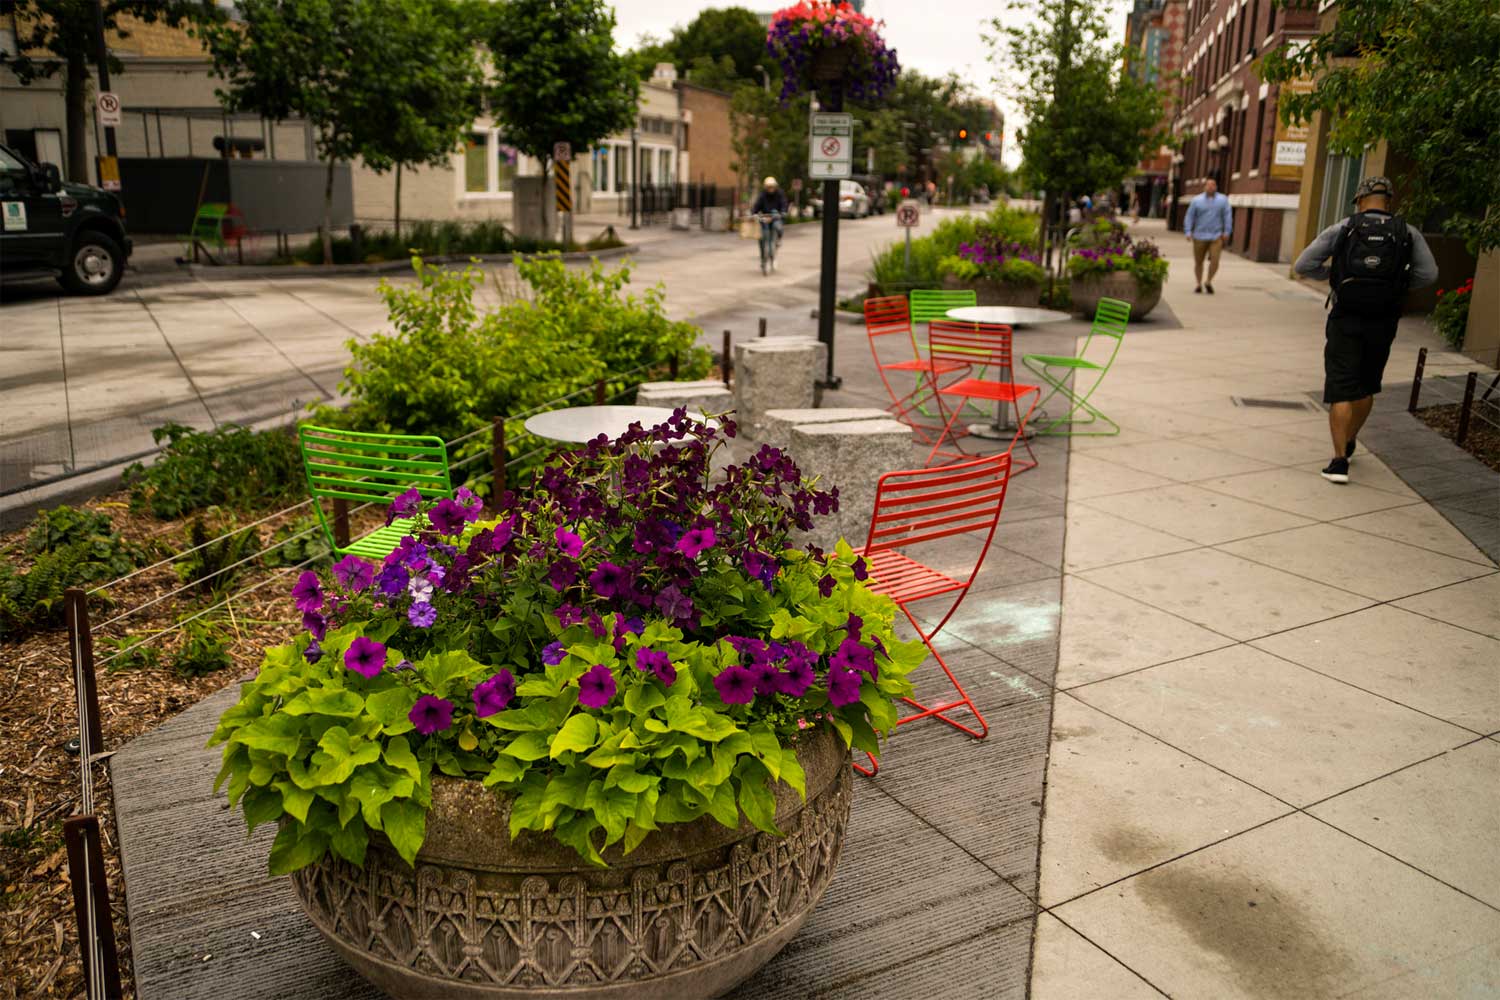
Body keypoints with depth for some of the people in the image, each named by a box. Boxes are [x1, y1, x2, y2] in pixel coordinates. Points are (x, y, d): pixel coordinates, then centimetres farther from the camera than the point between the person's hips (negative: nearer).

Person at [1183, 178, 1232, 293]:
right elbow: (1189, 217, 3)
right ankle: (1198, 284, 22)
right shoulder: (1196, 200, 4)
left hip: (1216, 237, 0)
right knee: (1198, 262, 7)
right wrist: (1188, 232, -5)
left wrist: (1227, 232, -5)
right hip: (1200, 236, 1)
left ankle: (1208, 282, 9)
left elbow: (1228, 216, 2)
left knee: (1215, 261, -11)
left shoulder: (1223, 200, 4)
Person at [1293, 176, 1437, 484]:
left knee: (1341, 390, -1)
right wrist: (1396, 285, 10)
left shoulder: (1341, 230, -2)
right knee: (1366, 386, 21)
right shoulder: (1408, 234, 3)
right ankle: (1348, 443, 38)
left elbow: (1302, 266, -5)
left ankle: (1339, 461, -9)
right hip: (1382, 323, 2)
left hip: (1346, 321, -2)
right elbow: (1428, 274, -7)